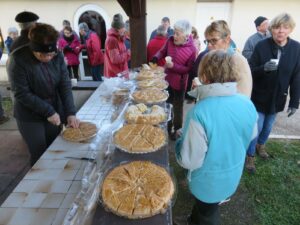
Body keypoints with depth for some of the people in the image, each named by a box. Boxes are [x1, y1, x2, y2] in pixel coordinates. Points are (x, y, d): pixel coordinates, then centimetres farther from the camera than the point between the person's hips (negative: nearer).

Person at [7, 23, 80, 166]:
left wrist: (70, 112, -16)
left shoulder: (57, 56, -6)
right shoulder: (19, 60, -17)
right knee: (40, 156, 3)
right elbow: (22, 94, -17)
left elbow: (65, 85, -8)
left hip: (54, 112, 4)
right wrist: (48, 111, -21)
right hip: (30, 117, -3)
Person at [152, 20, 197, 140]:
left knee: (177, 108, 11)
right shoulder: (171, 40, -8)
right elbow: (163, 51, 8)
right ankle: (168, 127, 41)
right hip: (167, 79, 5)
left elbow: (189, 69, -17)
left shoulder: (192, 49, -21)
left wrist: (174, 66, -28)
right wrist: (156, 57, -13)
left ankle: (177, 130, 33)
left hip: (179, 83, -5)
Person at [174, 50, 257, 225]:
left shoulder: (200, 112, -35)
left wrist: (180, 143, -8)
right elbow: (250, 138, 2)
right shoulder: (248, 104, -16)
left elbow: (189, 161, -27)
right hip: (233, 177, 5)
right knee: (206, 208, 34)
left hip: (209, 182, -5)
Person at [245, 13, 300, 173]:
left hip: (278, 98, 3)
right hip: (259, 97, -3)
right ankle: (250, 156, 23)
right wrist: (263, 68, -32)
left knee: (268, 127, 20)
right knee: (256, 127, 2)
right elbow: (250, 71, -10)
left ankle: (260, 145, 48)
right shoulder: (261, 46, -14)